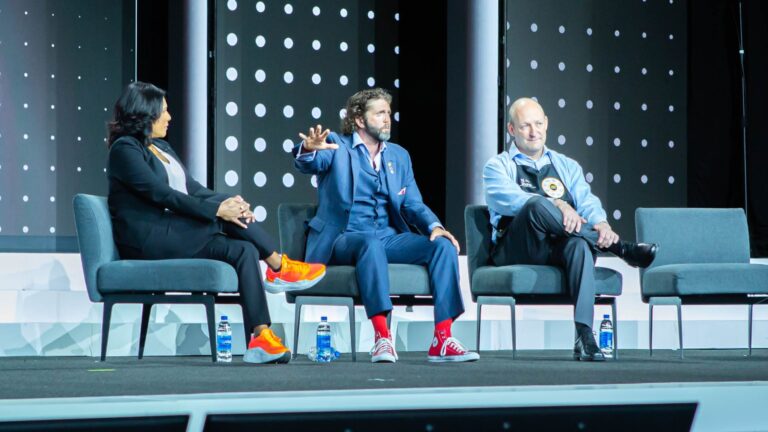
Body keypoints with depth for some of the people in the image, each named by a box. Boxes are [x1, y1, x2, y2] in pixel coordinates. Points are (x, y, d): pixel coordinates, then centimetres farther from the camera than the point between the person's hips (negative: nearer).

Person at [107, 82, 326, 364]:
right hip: (147, 240, -8)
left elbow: (194, 189, 13)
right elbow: (162, 194, -18)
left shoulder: (161, 147, 22)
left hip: (176, 233, 8)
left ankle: (261, 338, -24)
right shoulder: (124, 149, -7)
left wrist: (230, 203, -9)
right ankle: (279, 268, -11)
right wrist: (218, 209, -23)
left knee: (244, 250, -17)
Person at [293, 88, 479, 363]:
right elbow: (308, 164, -17)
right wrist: (309, 149, -43)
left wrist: (434, 225, -9)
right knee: (371, 244, -39)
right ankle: (382, 337, -44)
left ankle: (442, 341, -26)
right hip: (343, 239, -5)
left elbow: (412, 204, 13)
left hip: (389, 238, 5)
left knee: (444, 245, -19)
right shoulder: (335, 146, 4)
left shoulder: (399, 155, 20)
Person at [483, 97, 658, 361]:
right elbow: (509, 198, -9)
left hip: (560, 247, 2)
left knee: (579, 245, -36)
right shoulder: (498, 166, 14)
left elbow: (587, 202, 7)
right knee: (537, 205, -34)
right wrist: (557, 205, -26)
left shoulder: (567, 167, 25)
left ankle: (584, 337, -49)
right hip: (517, 249, -2)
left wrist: (601, 223, -19)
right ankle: (621, 249, -26)